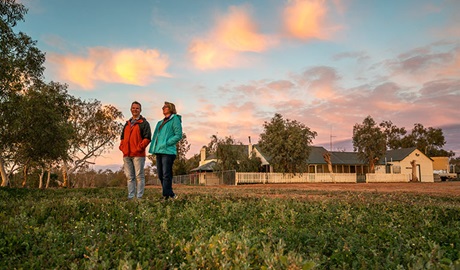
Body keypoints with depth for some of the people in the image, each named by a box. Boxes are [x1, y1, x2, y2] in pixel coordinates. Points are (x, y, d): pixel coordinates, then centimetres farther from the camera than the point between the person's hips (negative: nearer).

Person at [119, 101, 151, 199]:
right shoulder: (127, 123, 21)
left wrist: (139, 148, -14)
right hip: (127, 155, 7)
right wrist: (122, 147, 8)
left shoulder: (144, 123, 1)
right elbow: (123, 137, 25)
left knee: (139, 176, -4)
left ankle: (139, 196, 0)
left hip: (138, 154, -6)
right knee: (130, 177, 9)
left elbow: (147, 138, -8)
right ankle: (131, 197, 14)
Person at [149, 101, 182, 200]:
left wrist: (166, 143, -14)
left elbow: (178, 135, -9)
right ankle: (171, 194, 18)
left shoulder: (175, 119, 0)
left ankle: (166, 196, -5)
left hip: (168, 151, -8)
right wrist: (154, 148, 9)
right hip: (159, 151, 8)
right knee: (161, 175, 9)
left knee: (166, 175, -9)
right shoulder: (160, 123, 23)